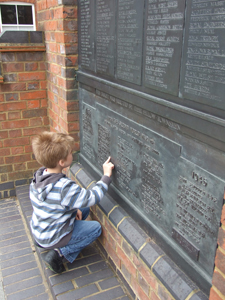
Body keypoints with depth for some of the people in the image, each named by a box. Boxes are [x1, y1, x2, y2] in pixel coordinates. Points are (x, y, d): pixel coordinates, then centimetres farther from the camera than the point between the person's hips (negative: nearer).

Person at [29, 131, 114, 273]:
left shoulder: (39, 175, -7)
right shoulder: (64, 187, -34)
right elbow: (93, 197, -27)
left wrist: (74, 209, 1)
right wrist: (106, 175, -18)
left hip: (38, 231, 8)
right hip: (51, 238, -8)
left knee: (84, 209, 17)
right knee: (96, 228, 4)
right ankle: (59, 253, -3)